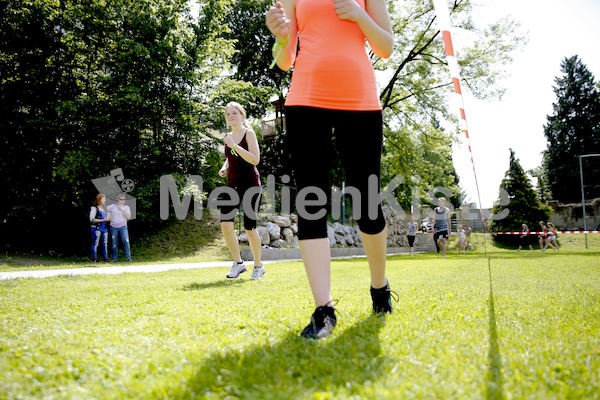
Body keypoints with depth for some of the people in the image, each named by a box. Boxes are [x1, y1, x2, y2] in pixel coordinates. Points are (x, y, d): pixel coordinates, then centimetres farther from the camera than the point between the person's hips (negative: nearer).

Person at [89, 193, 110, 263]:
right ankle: (94, 259, -2)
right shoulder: (94, 208, -4)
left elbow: (108, 217, 29)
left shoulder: (104, 208, 17)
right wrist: (103, 220, -14)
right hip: (96, 228, -7)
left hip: (104, 228, 7)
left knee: (105, 244, 5)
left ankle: (106, 258, 9)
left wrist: (108, 218, 4)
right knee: (95, 243, -5)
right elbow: (92, 219, -11)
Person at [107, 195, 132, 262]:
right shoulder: (112, 206, 8)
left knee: (126, 241, -16)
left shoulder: (126, 207, 9)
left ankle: (128, 257, -12)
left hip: (123, 227, -1)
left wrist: (122, 210, -9)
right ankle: (114, 258, 13)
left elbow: (128, 217, -2)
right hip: (113, 227, 1)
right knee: (114, 243, 4)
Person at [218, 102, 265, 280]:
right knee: (225, 224, -10)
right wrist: (224, 168, 7)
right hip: (233, 185, 5)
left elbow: (255, 159, -19)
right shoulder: (228, 137, 11)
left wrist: (234, 146, -23)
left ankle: (258, 266, 18)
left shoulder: (249, 133, -6)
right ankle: (238, 262, 7)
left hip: (250, 185, -5)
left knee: (249, 228, -2)